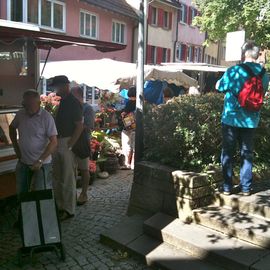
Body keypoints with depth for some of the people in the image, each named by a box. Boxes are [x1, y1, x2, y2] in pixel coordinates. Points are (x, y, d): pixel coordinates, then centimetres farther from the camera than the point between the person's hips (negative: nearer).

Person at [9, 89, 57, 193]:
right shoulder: (20, 114, -1)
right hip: (23, 162, 5)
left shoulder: (46, 117, -16)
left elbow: (54, 142, -18)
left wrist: (40, 161, -22)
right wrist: (16, 147, 10)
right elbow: (12, 128, 19)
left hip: (41, 164, -5)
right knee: (21, 193, 17)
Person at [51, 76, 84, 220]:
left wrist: (69, 146, -20)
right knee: (57, 177, 15)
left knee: (68, 178, 0)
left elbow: (80, 126, -18)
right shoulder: (62, 101, 12)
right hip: (58, 142, 9)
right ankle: (59, 205, 29)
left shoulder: (73, 103, -14)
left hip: (67, 143, -9)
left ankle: (68, 210, 12)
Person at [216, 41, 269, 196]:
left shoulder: (234, 71, -11)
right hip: (251, 121, 3)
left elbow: (219, 87, 0)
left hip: (232, 118, -3)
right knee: (247, 154, 13)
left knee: (228, 153, 7)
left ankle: (227, 187, 11)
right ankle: (246, 187, 17)